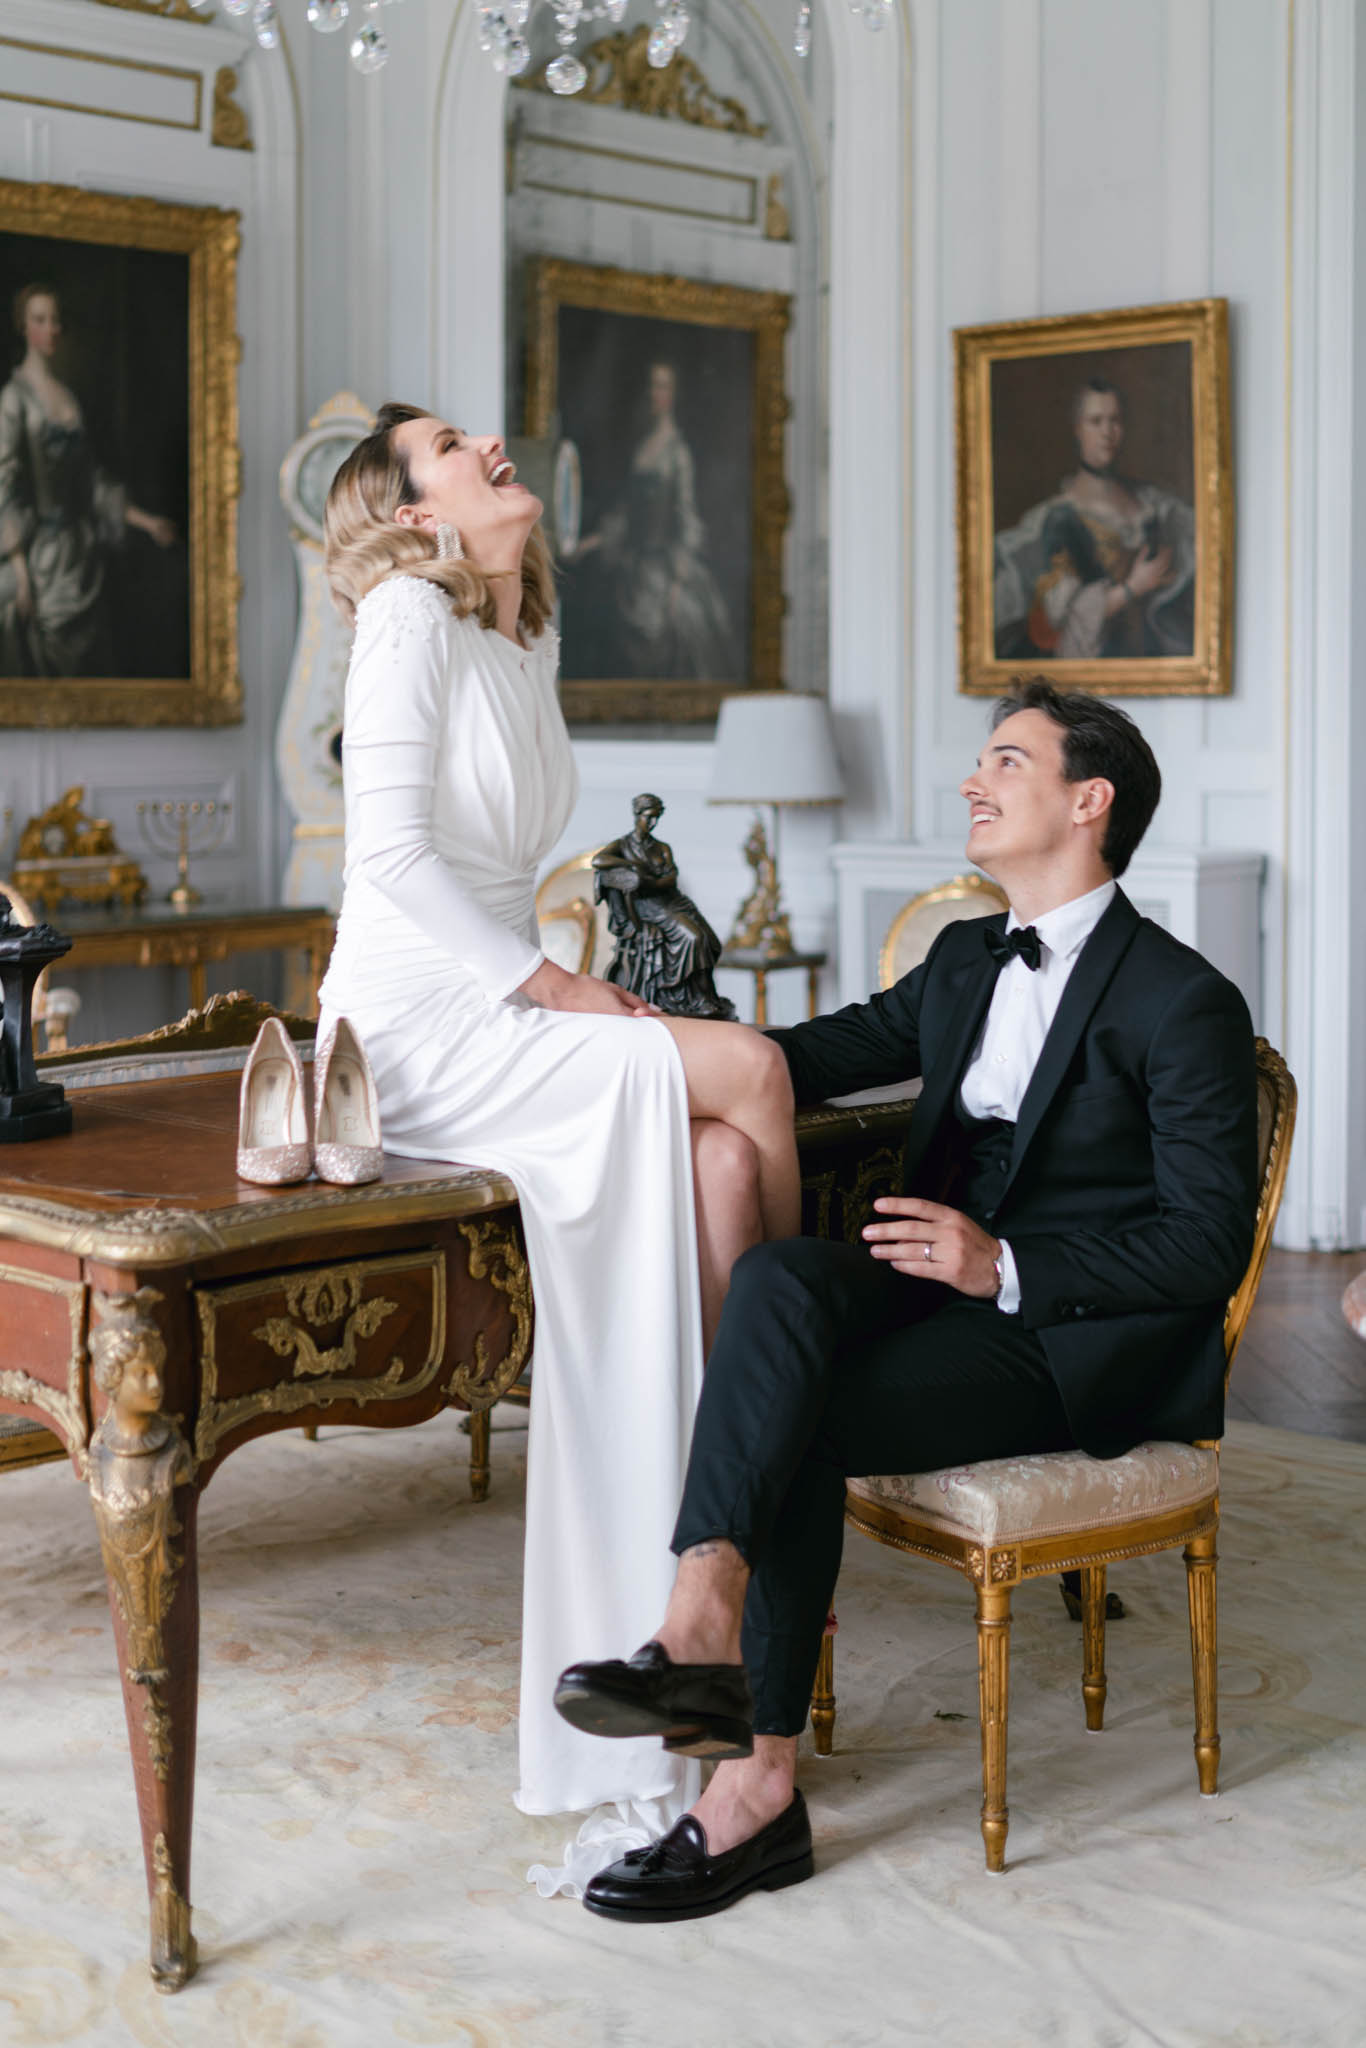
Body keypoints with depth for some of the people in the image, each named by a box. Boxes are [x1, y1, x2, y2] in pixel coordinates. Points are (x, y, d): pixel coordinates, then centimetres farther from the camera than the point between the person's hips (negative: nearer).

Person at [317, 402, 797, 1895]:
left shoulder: (527, 642, 19)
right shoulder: (409, 614, -5)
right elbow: (390, 850, -15)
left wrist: (567, 990, 6)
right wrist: (554, 991, -18)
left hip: (502, 1005, 7)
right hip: (413, 1025, -7)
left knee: (720, 1158, -20)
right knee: (747, 1072, -22)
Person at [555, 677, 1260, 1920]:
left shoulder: (1183, 1003, -7)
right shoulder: (966, 961, 18)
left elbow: (1209, 1244, -12)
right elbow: (824, 1054, 24)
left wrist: (1006, 1264, -23)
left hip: (1082, 1343, -6)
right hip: (950, 1287, 7)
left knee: (801, 1424, -27)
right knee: (782, 1275, -27)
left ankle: (757, 1789, -24)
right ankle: (706, 1625, -40)